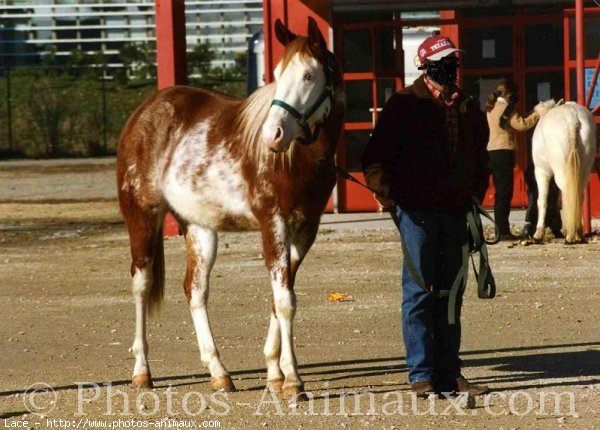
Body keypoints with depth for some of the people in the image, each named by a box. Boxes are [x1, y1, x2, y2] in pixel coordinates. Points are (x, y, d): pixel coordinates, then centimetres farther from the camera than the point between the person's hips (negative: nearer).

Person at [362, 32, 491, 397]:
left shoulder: (469, 110, 13)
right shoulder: (405, 105, -3)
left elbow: (479, 160, 24)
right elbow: (377, 155, -4)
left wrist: (475, 197, 12)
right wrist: (383, 191, -14)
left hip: (455, 212, 6)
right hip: (417, 209, -5)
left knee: (450, 293, 8)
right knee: (420, 291, -5)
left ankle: (449, 373, 13)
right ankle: (422, 375, -3)